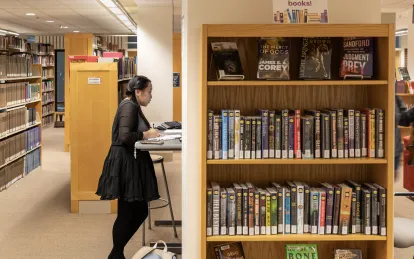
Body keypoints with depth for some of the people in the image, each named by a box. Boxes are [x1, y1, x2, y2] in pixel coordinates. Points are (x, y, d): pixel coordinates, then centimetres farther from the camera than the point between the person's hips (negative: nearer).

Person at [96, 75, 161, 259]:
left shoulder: (133, 106, 15)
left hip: (132, 163, 10)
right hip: (125, 164, -10)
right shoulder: (129, 106, -16)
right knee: (127, 213, 0)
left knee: (140, 211, 13)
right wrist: (146, 135, -14)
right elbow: (124, 137, -25)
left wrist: (148, 133, 1)